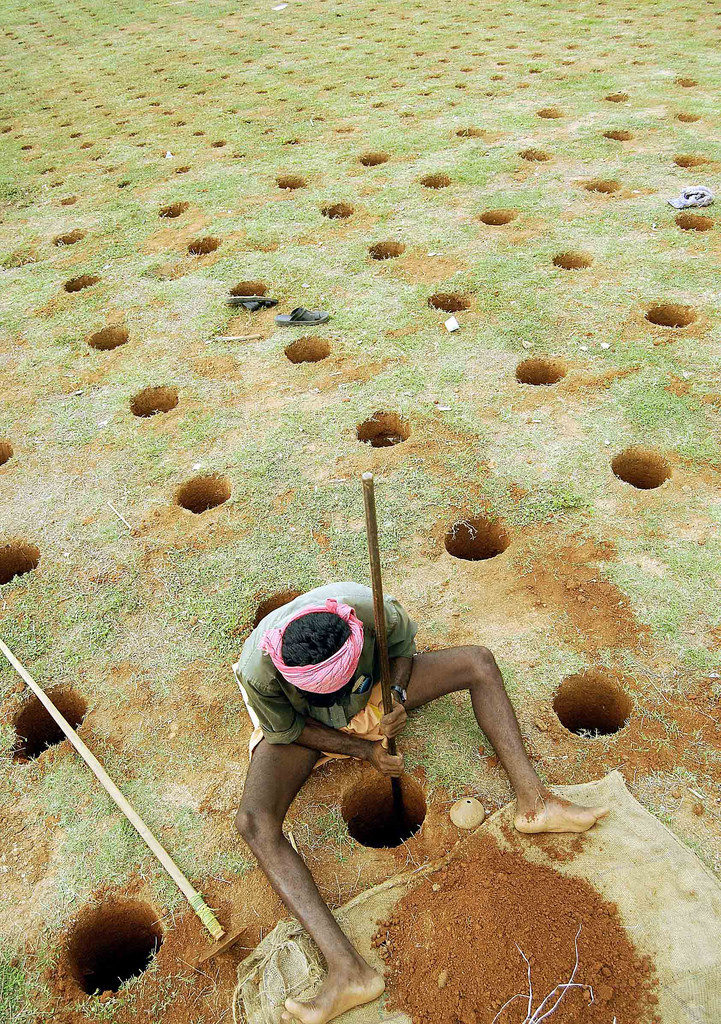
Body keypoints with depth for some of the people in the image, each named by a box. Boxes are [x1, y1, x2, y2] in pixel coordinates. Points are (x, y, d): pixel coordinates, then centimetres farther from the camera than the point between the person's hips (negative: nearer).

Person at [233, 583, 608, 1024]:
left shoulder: (373, 613, -36)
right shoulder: (258, 670, -39)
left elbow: (403, 645, -10)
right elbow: (288, 731, -18)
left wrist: (396, 696, -26)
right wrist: (365, 750, -19)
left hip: (369, 693, 2)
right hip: (301, 726, -2)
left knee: (479, 662, -12)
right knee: (254, 821, -30)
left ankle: (534, 802, -11)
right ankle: (348, 970, -30)